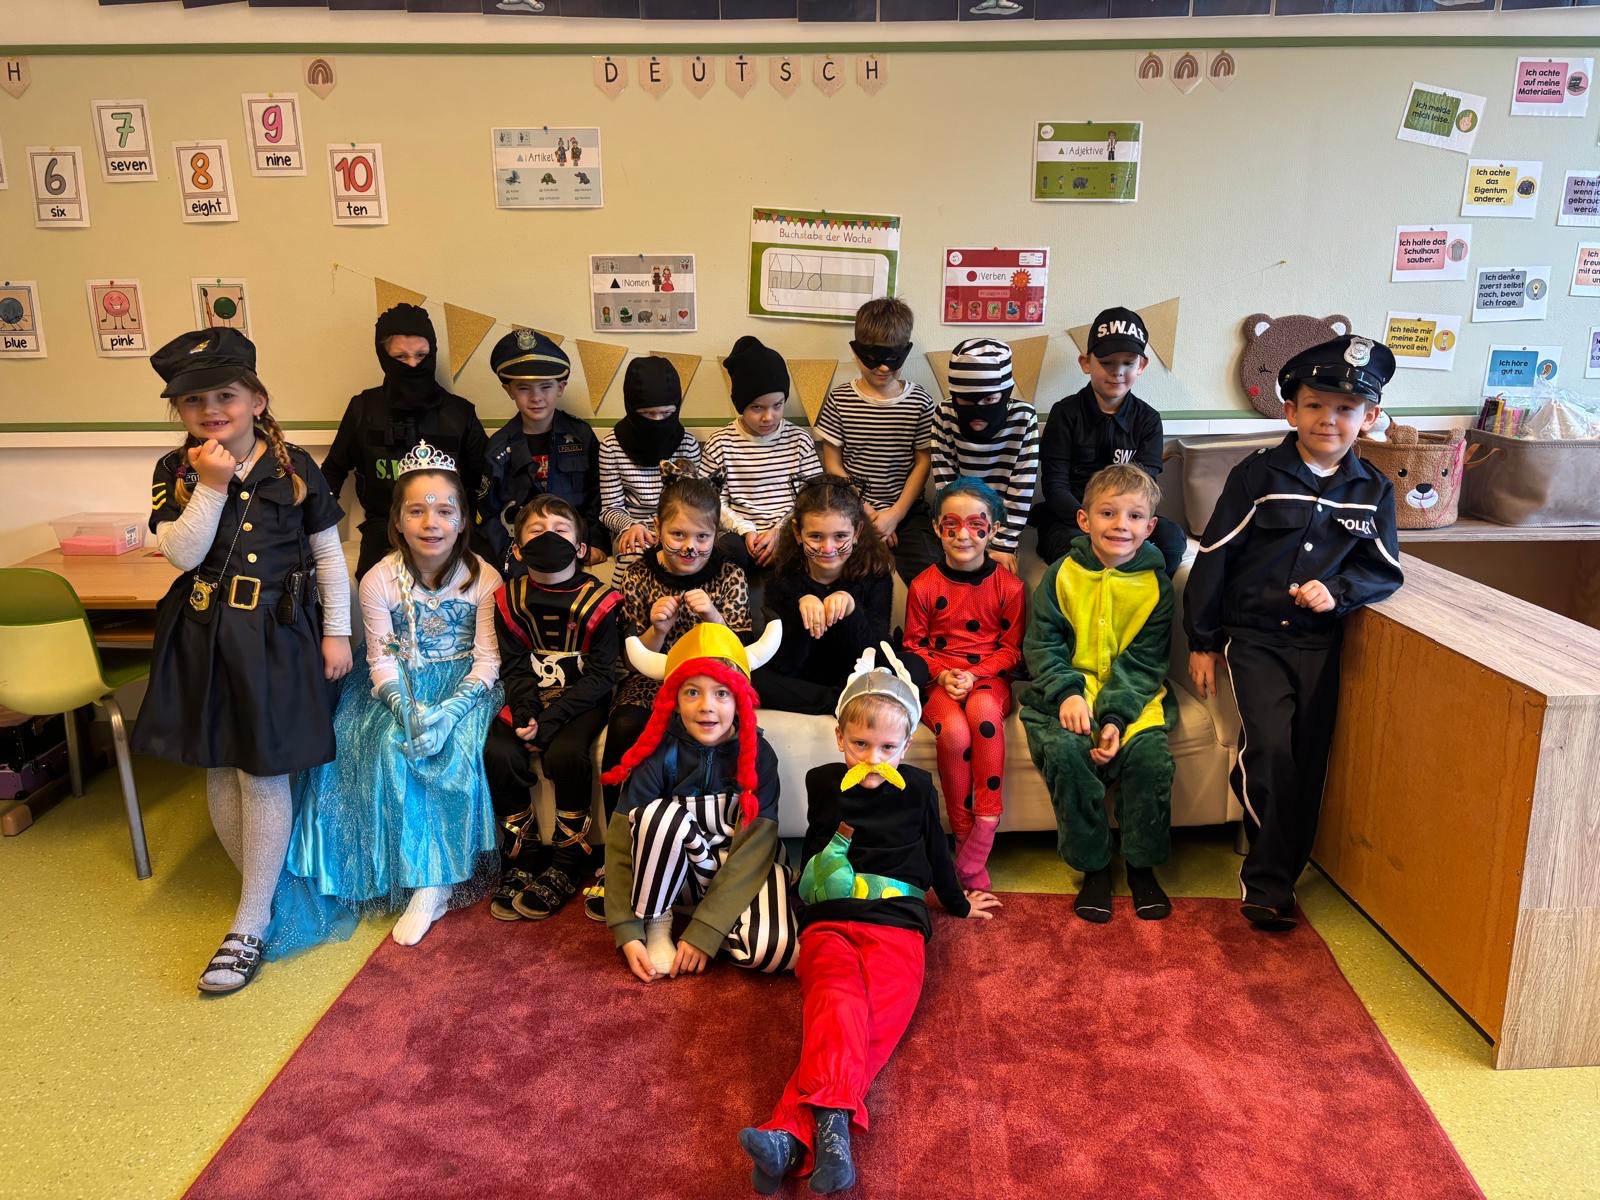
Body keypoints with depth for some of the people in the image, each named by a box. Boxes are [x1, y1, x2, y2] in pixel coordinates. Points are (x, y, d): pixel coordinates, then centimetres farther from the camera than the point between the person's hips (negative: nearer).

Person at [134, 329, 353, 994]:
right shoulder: (174, 473, 1)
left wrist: (336, 632, 1)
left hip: (276, 638, -3)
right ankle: (265, 889, 29)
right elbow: (182, 553, -11)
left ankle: (250, 926, 7)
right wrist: (212, 485, -20)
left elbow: (329, 555, 2)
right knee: (220, 770, 10)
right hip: (203, 637, 3)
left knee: (263, 773, -3)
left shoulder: (293, 468, -3)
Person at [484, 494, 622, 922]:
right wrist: (524, 713, -18)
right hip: (530, 698, 3)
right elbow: (514, 667, 2)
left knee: (566, 753, -30)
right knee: (499, 754, -22)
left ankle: (568, 863, -9)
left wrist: (549, 721, -21)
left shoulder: (599, 601, -7)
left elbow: (600, 675, -11)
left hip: (581, 701, -3)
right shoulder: (510, 599, 4)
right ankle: (517, 859, -3)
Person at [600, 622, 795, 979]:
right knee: (661, 814, -33)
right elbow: (620, 845, -14)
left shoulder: (758, 755, -15)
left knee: (774, 950, -30)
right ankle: (656, 922, -10)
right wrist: (627, 932, -22)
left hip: (741, 870, 0)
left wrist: (704, 931, -25)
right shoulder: (660, 753, -15)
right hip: (676, 871, 0)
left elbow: (753, 850, -18)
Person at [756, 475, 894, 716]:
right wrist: (801, 610, -29)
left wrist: (851, 610, -31)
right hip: (799, 686, 2)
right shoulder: (783, 577, -7)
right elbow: (781, 668, -13)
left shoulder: (876, 574, -8)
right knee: (746, 675, -28)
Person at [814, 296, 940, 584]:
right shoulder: (840, 400, 1)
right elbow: (833, 465, 2)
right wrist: (866, 513, -7)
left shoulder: (920, 401, 2)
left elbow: (923, 463, 4)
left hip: (907, 510, 1)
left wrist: (896, 514, -8)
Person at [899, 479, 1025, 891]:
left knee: (984, 711, -36)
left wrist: (976, 674, -13)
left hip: (988, 677, 0)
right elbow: (915, 644, 8)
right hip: (940, 679, 0)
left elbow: (1011, 648, 3)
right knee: (954, 731, -32)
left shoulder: (1008, 586, -1)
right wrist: (942, 674, -10)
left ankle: (985, 828, -28)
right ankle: (963, 835, -13)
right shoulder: (923, 586, 0)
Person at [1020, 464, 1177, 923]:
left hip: (1133, 696, 1)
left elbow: (1144, 661, -3)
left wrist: (1116, 716, -17)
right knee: (1064, 751, -28)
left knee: (1149, 753, -25)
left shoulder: (1155, 583, 2)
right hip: (1070, 691, 0)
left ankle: (1142, 865, 0)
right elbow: (1042, 644, -1)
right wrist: (1067, 693, -18)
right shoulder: (1062, 574, 1)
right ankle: (1093, 867, -8)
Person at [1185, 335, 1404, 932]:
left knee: (1309, 760, 0)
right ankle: (1271, 883, 0)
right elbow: (1213, 557, -4)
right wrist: (1202, 642, -2)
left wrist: (1338, 590, -14)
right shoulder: (1257, 475, -5)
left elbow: (1384, 570, 9)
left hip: (1319, 641, 3)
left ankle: (1269, 883, 15)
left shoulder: (1373, 491, 5)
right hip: (1254, 634, -3)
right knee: (1271, 746, -18)